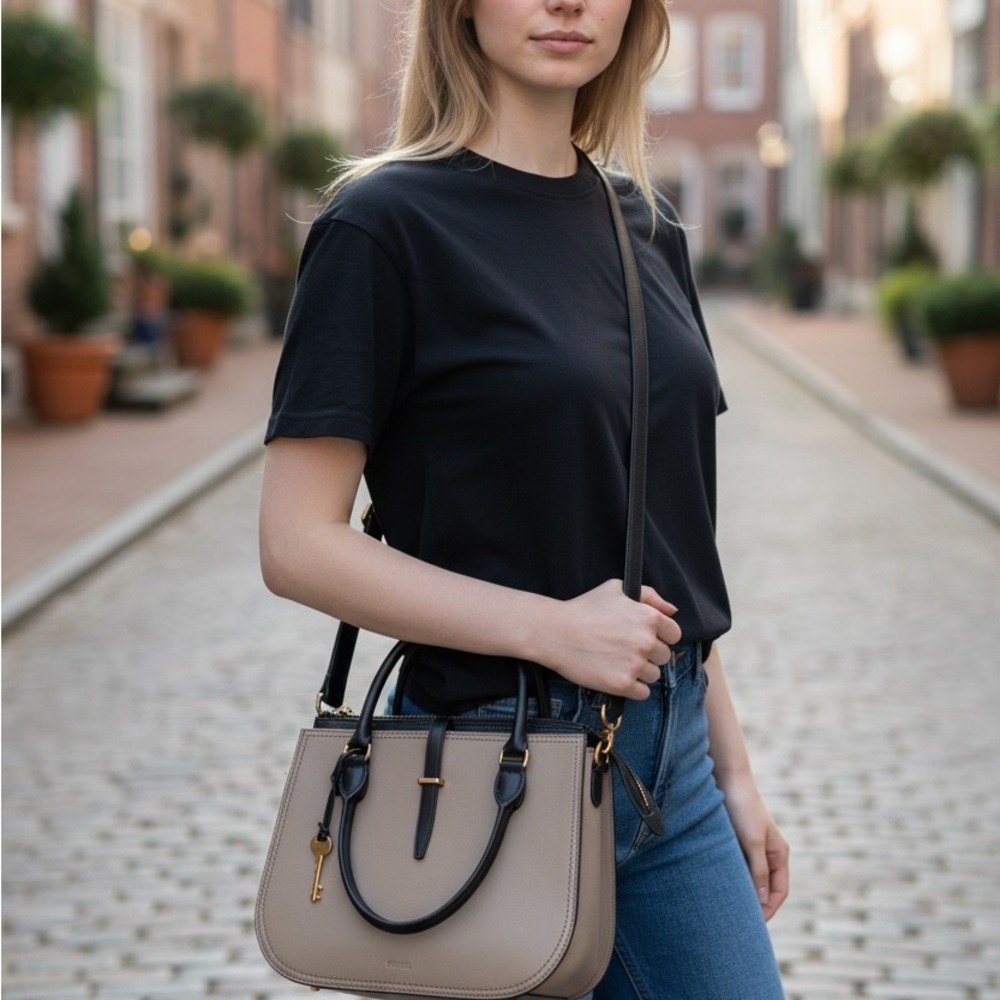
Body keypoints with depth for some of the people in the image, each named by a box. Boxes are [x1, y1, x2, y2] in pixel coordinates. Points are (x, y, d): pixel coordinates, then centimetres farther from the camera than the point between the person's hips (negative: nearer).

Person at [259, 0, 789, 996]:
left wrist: (732, 768, 12)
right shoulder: (388, 223, -10)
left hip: (667, 757, 6)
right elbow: (298, 545, -15)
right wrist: (554, 628, -21)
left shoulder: (647, 229, 9)